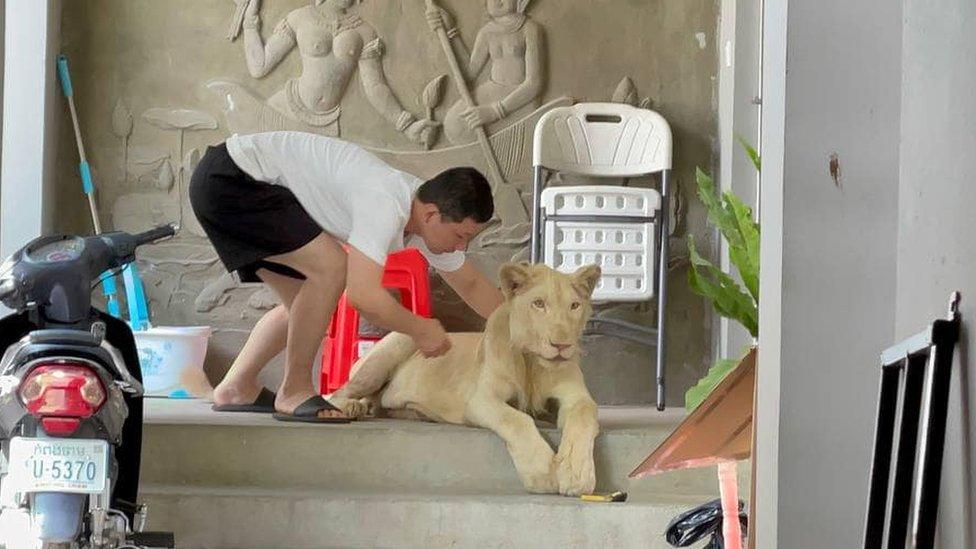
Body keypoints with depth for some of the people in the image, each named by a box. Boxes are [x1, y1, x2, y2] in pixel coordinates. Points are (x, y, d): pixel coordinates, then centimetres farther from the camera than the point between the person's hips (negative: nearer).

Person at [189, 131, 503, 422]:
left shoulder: (431, 218, 3)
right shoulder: (385, 206, -28)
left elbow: (471, 285, 17)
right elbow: (363, 294, -33)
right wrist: (420, 330, -17)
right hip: (228, 180, -10)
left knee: (305, 302, 12)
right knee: (330, 267, -18)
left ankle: (236, 389, 22)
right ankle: (294, 393, -7)